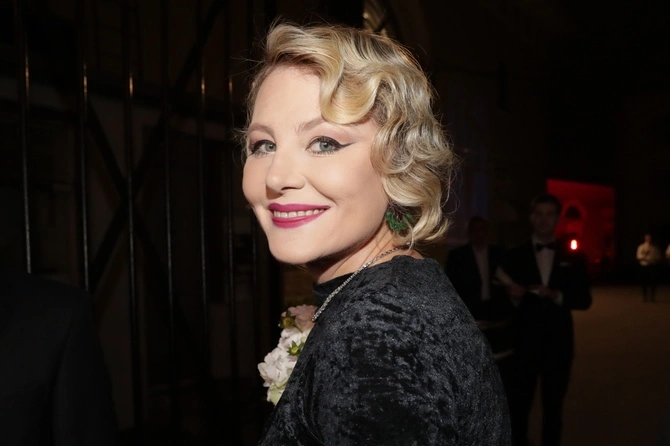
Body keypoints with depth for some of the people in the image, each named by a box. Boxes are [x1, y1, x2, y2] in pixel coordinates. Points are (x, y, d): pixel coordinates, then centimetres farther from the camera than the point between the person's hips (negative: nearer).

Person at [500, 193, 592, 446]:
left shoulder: (573, 258, 5)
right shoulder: (514, 256, 1)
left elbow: (584, 299, 0)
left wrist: (557, 295, -17)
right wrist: (513, 298, -23)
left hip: (558, 343, 2)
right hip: (523, 343, -1)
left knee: (553, 406, 13)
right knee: (519, 406, 2)